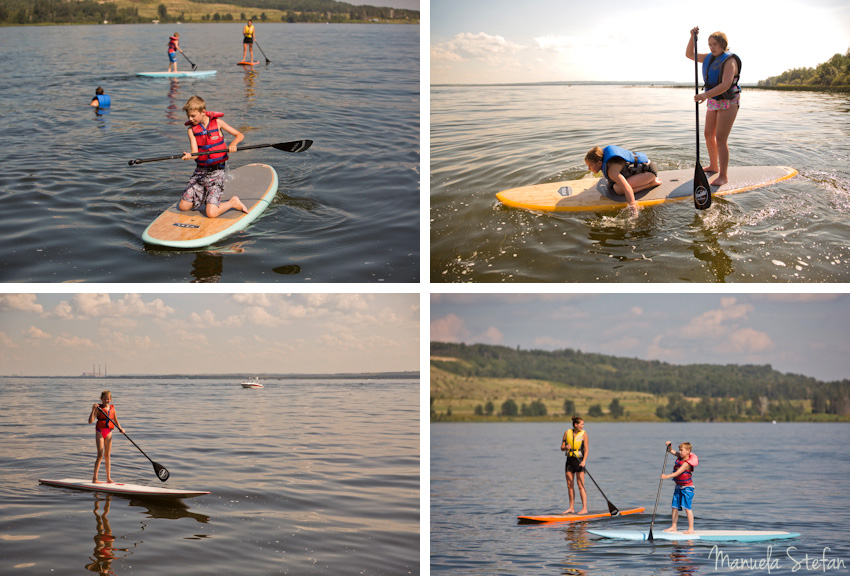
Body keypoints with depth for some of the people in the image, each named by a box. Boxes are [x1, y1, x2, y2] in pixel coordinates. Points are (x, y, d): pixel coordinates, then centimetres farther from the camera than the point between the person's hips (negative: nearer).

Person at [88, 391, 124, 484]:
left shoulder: (112, 408, 7)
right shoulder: (98, 408, -7)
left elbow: (116, 421, 17)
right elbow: (90, 421, -16)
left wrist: (120, 429, 0)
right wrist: (93, 410, -26)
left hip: (108, 432, 5)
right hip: (100, 432, -5)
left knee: (107, 455, 9)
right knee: (100, 455, -10)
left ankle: (108, 478, 13)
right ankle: (94, 478, -6)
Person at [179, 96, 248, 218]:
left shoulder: (217, 122, -4)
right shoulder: (192, 130, 0)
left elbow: (240, 135, 1)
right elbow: (195, 153, -11)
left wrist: (233, 144, -21)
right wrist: (189, 156, -35)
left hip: (216, 171, -4)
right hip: (200, 171, 4)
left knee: (211, 213, -18)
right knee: (183, 206, 3)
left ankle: (233, 203, 10)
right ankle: (204, 198, 30)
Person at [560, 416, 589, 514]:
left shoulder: (583, 434, -3)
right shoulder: (567, 433, 5)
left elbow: (586, 449, -8)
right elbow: (562, 448, 8)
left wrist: (584, 461, -21)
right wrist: (566, 447, -15)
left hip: (579, 461, -4)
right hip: (569, 460, 4)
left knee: (580, 485, -9)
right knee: (570, 485, 7)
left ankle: (584, 508, -8)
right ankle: (571, 508, 15)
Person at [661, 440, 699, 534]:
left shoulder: (687, 463, -21)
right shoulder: (680, 456, 5)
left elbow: (678, 472, -29)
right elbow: (671, 451, 17)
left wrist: (667, 476, -35)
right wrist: (669, 446, -3)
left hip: (687, 487, -9)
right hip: (678, 487, 9)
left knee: (687, 508, -9)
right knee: (675, 507, 8)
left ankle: (691, 529, -6)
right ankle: (673, 527, 14)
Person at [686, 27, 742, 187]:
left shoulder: (729, 61, -20)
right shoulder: (710, 58, 5)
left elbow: (726, 85, -33)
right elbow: (689, 54, 15)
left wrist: (706, 95, -44)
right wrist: (692, 37, -1)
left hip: (728, 103, -9)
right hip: (713, 101, 9)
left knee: (720, 139, -14)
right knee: (709, 135, 17)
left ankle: (723, 176, -11)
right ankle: (713, 166, 35)